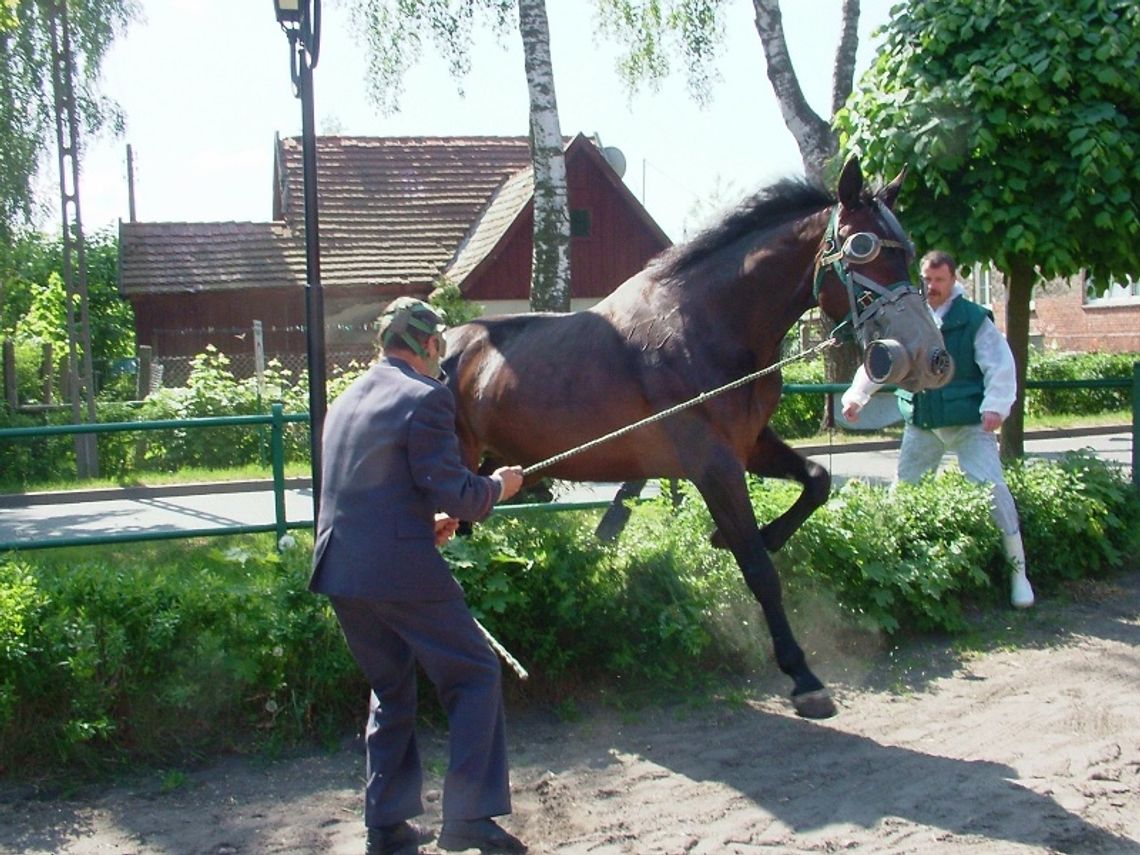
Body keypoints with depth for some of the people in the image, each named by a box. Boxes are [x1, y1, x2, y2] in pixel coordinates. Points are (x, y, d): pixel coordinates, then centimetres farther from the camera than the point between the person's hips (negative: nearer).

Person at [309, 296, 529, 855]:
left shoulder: (346, 400, 16)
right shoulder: (425, 397, -10)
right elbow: (454, 494, -14)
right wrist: (497, 486, 5)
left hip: (340, 571, 8)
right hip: (401, 571, -8)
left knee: (390, 691, 20)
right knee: (476, 676, 7)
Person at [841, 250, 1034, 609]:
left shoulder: (975, 320, -5)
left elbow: (1000, 367, -10)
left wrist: (996, 405, -25)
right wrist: (856, 395, -8)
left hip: (968, 422, -4)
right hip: (920, 423, 4)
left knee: (991, 487, -12)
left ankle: (1017, 570, -1)